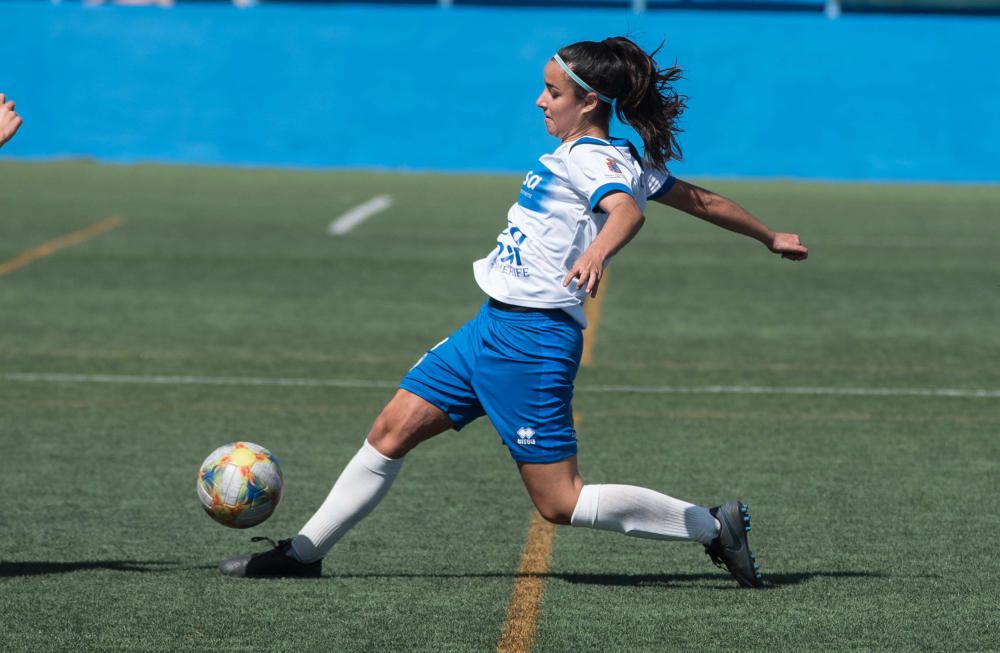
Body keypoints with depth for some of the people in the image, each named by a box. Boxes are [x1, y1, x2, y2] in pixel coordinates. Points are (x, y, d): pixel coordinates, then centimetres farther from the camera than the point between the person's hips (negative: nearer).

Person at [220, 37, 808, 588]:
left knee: (560, 503, -7)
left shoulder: (590, 159, -13)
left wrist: (599, 249, -55)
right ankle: (305, 552, 18)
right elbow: (700, 201, 20)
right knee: (394, 429, 9)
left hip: (531, 337, -10)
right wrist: (769, 236, 31)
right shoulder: (627, 162, 14)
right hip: (496, 324, 10)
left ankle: (713, 526, 1)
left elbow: (627, 210, -34)